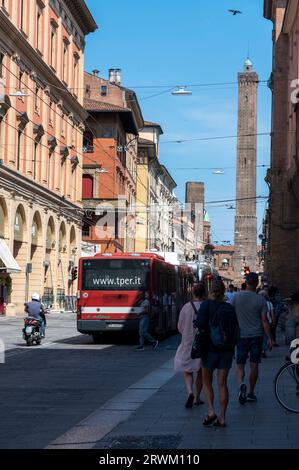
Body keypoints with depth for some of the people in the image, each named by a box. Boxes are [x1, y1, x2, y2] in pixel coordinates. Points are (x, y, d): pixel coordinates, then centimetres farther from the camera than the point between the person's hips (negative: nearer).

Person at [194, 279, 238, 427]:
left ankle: (211, 411, -6)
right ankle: (222, 418, 2)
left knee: (207, 382, 12)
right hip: (227, 349, 3)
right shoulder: (229, 308, 3)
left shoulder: (206, 304, -7)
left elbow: (200, 323, -20)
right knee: (222, 383, 5)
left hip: (210, 347, -3)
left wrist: (195, 323, 1)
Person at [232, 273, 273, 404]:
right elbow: (264, 320, -8)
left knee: (240, 365, 4)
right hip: (257, 335, 0)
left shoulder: (237, 297, -2)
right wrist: (270, 338, -3)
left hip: (241, 335, 0)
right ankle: (251, 393, 15)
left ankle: (241, 384, -24)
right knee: (254, 365, 9)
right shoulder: (261, 299, -5)